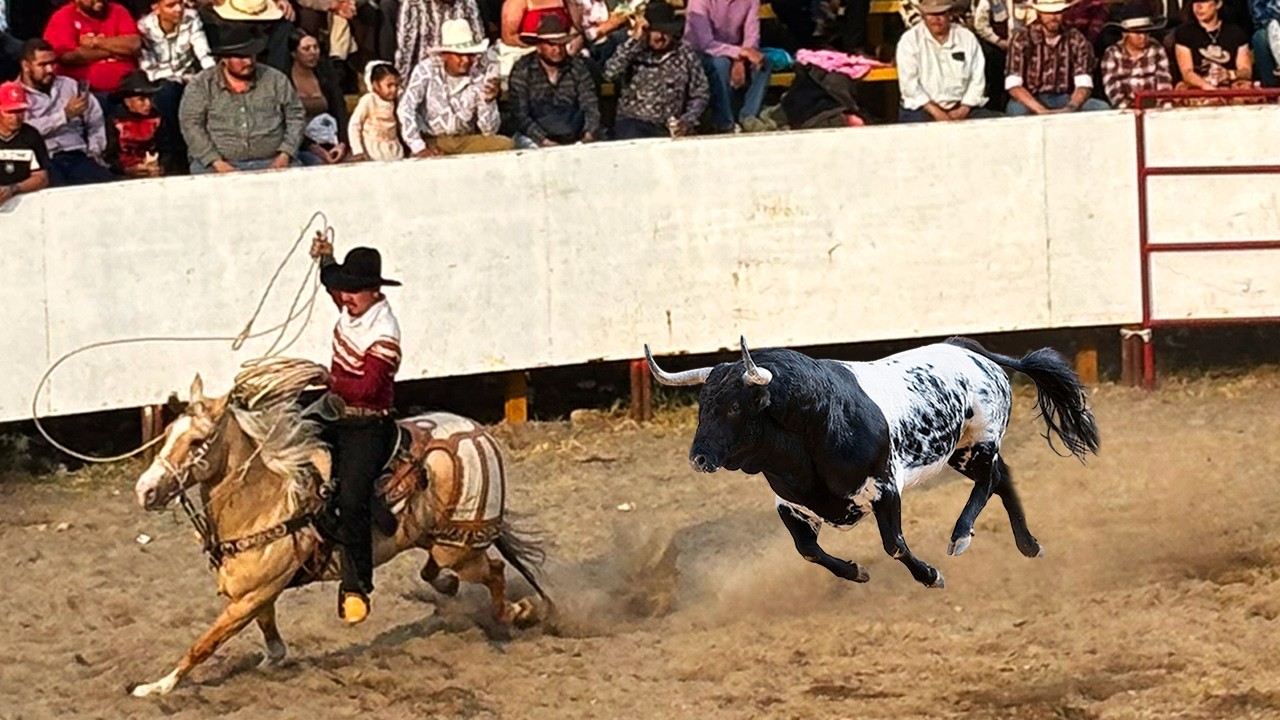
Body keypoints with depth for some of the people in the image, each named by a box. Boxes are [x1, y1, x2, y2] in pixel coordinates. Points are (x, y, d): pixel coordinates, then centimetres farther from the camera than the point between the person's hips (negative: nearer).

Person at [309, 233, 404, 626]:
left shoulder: (383, 335, -21)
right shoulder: (352, 309, 5)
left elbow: (367, 387, -28)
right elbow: (333, 284, 30)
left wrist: (330, 380, -32)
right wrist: (326, 260, 17)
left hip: (367, 426, -10)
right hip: (336, 417, 10)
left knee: (351, 497, -22)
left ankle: (356, 587, -19)